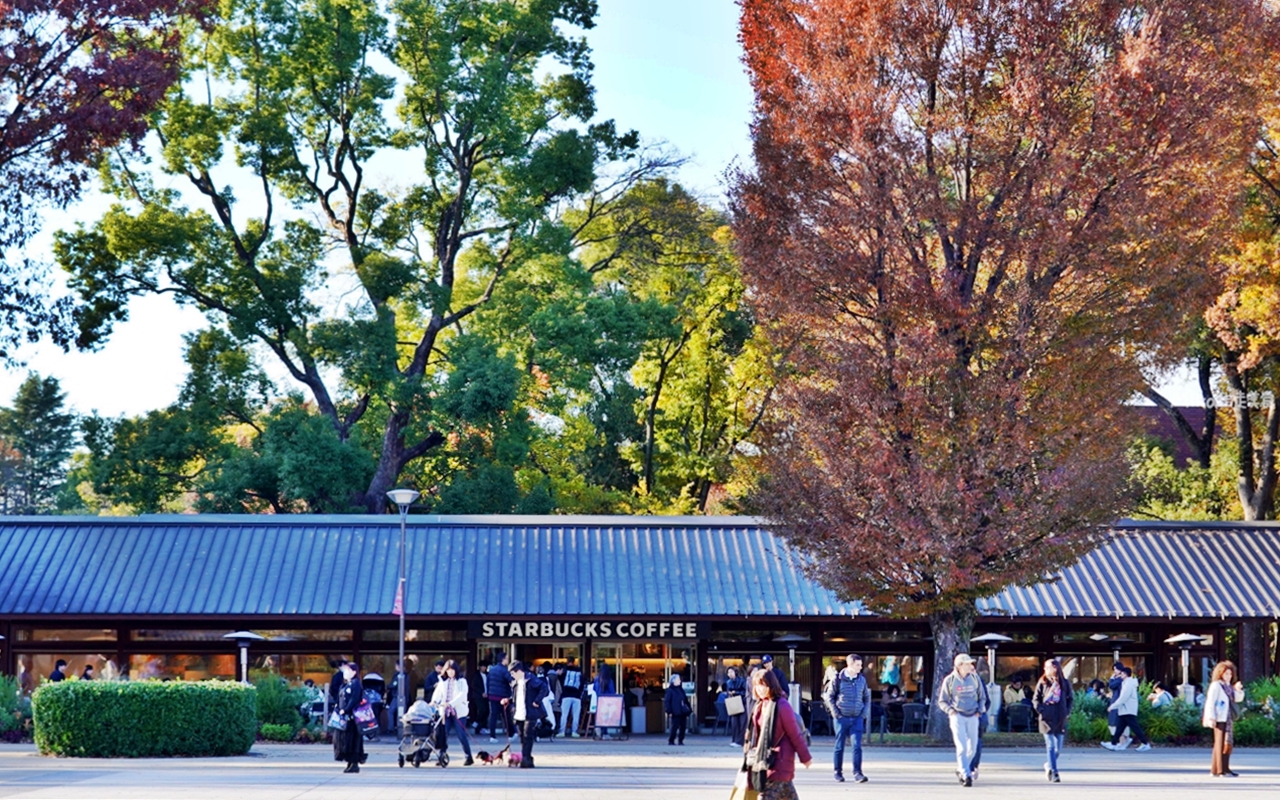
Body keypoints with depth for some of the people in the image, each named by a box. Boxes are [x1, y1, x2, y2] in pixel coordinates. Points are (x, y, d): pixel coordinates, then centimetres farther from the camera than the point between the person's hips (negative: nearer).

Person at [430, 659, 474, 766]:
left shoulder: (461, 681, 1)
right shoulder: (443, 681, 13)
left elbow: (462, 695, -12)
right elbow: (438, 693, 1)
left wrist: (450, 703, -25)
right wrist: (434, 701, -21)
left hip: (458, 712, -4)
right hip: (445, 712, 4)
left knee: (461, 735, -5)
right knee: (443, 734, -4)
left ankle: (469, 758, 3)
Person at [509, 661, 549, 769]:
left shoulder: (531, 680, -11)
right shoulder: (517, 683, 14)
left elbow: (545, 688, -17)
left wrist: (537, 701, -20)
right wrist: (508, 701, 7)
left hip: (530, 715, -8)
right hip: (519, 715, 9)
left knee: (527, 737, -12)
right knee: (523, 738, 10)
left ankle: (525, 760, -14)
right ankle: (527, 760, 16)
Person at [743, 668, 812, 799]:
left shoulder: (781, 705, -15)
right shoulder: (760, 705, 9)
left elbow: (795, 733, -11)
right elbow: (756, 732, 17)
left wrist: (805, 757, -7)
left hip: (780, 759, -8)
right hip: (765, 758, 8)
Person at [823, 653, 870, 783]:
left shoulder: (862, 679, 6)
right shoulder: (838, 679, -5)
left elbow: (866, 697, 17)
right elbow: (829, 696, 1)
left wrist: (865, 712, 5)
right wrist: (835, 713, -6)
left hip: (857, 718, 2)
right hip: (842, 718, -2)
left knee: (857, 746, -7)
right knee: (839, 746, 6)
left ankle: (857, 773, -6)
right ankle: (838, 773, 15)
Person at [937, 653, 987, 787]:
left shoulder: (975, 678, 4)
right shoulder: (949, 680, -4)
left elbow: (982, 697, 16)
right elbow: (942, 701, 3)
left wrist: (980, 710, 1)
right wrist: (950, 710, -14)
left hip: (972, 716, 4)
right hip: (957, 716, -4)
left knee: (972, 747, 7)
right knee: (962, 746, -13)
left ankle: (960, 769, 29)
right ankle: (966, 775, -14)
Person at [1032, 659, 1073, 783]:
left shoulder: (1064, 683, 6)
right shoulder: (1043, 683, 1)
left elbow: (1071, 698, 16)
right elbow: (1035, 699, 5)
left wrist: (1067, 711, 4)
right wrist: (1040, 710, -9)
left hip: (1060, 720, 3)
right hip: (1047, 719, -3)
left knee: (1058, 748, 6)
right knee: (1051, 746, -8)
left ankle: (1049, 765, 31)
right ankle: (1054, 772, -8)